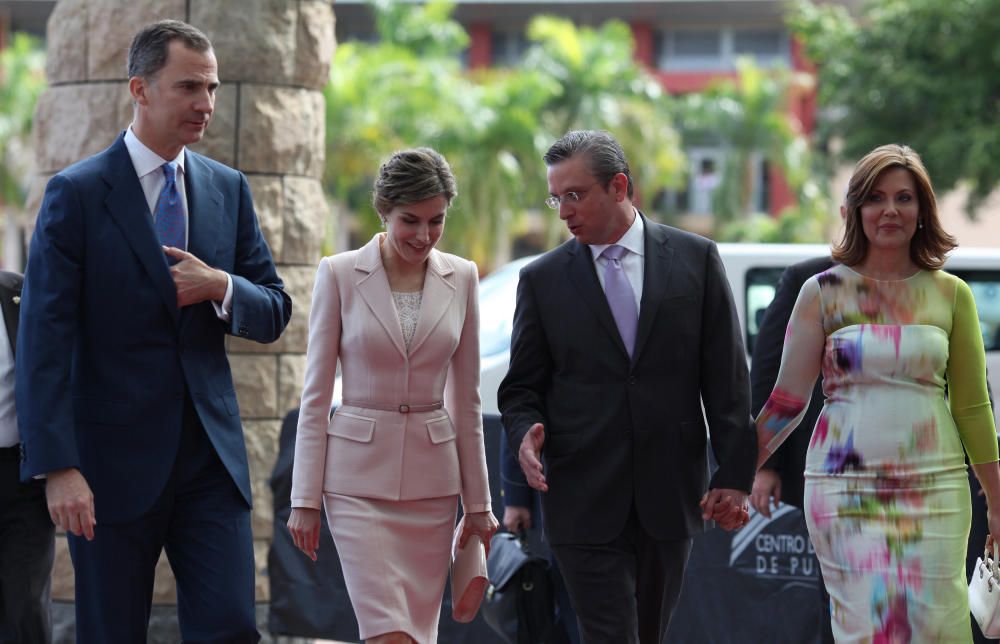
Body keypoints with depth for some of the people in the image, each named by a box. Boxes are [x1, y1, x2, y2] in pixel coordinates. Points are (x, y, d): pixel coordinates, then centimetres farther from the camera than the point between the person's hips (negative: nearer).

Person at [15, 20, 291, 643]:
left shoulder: (228, 189, 10)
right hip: (115, 460, -4)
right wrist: (58, 467, -19)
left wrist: (220, 286, -11)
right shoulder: (76, 193, -5)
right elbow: (44, 339, -10)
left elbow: (275, 313, 13)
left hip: (211, 454, 4)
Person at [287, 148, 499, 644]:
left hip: (432, 477, 3)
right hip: (359, 478, -3)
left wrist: (477, 501, 9)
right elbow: (316, 395, -2)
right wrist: (305, 498, -4)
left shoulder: (461, 278, 5)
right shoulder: (340, 275, -4)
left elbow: (465, 399, 9)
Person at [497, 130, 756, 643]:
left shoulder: (696, 259, 3)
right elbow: (521, 387, 8)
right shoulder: (542, 280, 4)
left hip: (669, 497, 1)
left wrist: (735, 474, -2)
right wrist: (525, 432, -14)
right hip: (585, 500, -1)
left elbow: (727, 377, 3)